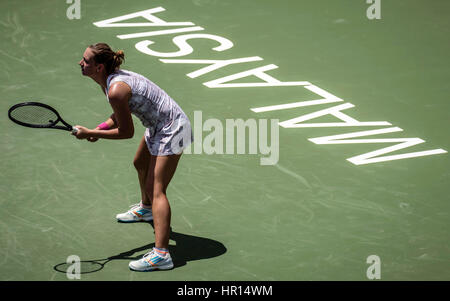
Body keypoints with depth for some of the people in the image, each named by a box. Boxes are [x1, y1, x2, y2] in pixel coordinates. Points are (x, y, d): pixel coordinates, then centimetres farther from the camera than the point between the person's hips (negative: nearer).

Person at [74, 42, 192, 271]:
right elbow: (121, 115, 14)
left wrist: (90, 133, -16)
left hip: (171, 130, -11)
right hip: (158, 126, 11)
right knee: (140, 164, 32)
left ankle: (161, 254, -24)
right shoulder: (111, 79, 1)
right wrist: (99, 128, -3)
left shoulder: (116, 90, -29)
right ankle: (145, 209, 62)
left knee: (156, 189, -17)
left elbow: (126, 132, -21)